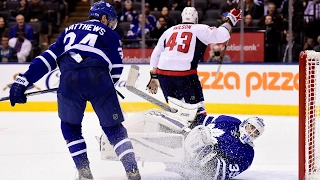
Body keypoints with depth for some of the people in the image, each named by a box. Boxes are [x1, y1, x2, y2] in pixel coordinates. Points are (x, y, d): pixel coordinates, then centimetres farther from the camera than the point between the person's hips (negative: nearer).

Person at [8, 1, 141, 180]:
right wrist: (107, 85, 37)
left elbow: (48, 57, 22)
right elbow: (116, 71, 17)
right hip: (99, 78, -2)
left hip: (69, 80, 2)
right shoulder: (110, 34, 23)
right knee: (113, 128, 13)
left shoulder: (70, 30, 32)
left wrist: (24, 80, 17)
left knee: (70, 127, 23)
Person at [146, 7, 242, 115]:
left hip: (162, 71, 5)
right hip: (184, 72, -5)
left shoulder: (169, 31, 22)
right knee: (196, 105, 5)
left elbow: (155, 54, 22)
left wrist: (153, 77, 27)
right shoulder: (200, 29, 8)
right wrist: (230, 20, 11)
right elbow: (221, 35, -4)